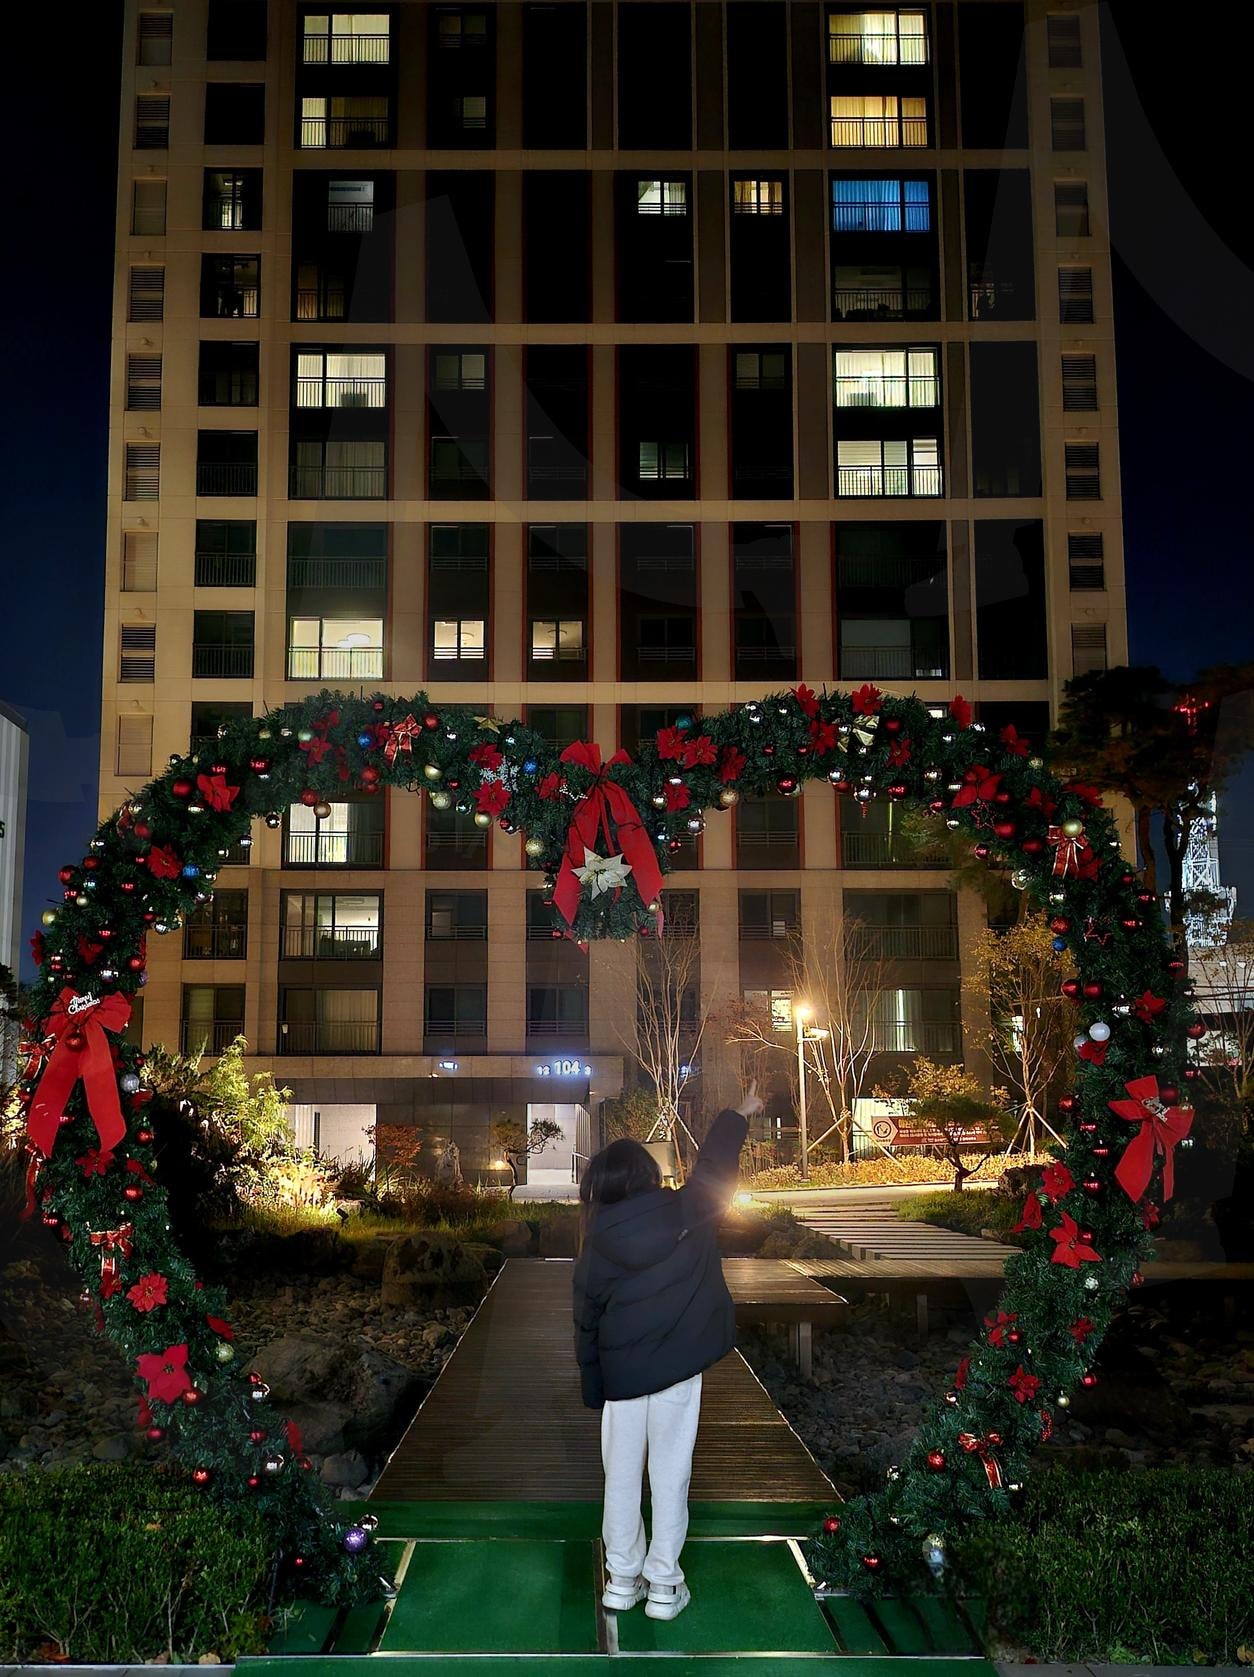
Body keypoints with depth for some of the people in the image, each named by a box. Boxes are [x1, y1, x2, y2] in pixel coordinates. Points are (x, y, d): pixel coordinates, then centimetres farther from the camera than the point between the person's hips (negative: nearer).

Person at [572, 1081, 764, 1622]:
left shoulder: (595, 1247, -5)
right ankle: (663, 1585, 13)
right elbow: (715, 1164, 8)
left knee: (621, 1476, 12)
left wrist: (593, 1390, 13)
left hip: (621, 1374, 1)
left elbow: (587, 1323, 2)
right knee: (670, 1475, 7)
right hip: (678, 1372, 0)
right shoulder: (687, 1213, -9)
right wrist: (741, 1114, 24)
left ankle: (622, 1578, 20)